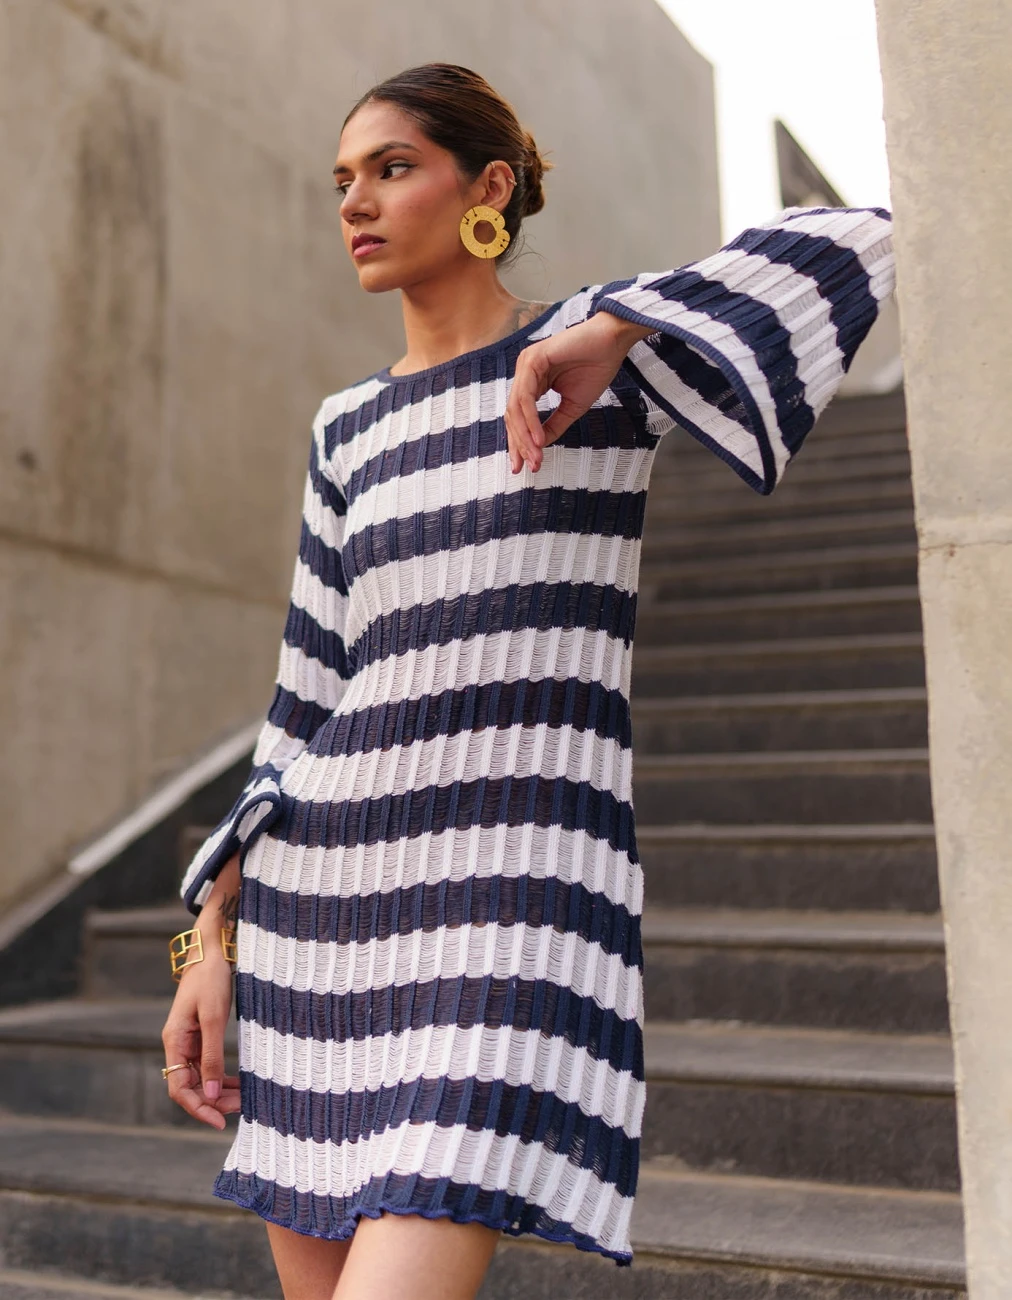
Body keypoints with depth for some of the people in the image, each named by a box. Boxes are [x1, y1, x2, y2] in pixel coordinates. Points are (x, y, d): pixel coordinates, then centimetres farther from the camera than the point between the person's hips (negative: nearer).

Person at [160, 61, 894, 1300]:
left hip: (512, 925, -6)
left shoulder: (594, 354, 2)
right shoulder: (349, 431, 16)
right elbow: (309, 709, 13)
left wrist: (610, 332, -22)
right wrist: (213, 939, 8)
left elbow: (853, 247, -10)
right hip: (333, 910, 6)